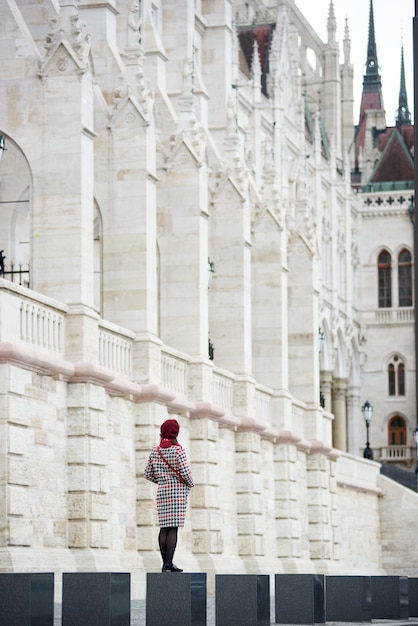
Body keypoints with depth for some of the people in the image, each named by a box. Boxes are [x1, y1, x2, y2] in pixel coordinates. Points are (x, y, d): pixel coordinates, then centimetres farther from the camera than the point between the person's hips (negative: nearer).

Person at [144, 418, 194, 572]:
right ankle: (169, 563, -11)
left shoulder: (155, 451, 6)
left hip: (162, 492, 5)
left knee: (164, 527, 7)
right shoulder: (178, 450, -10)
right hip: (178, 491, -5)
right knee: (173, 528, -7)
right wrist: (190, 484, 5)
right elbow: (185, 472, -15)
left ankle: (165, 563, 6)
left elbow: (148, 474, 9)